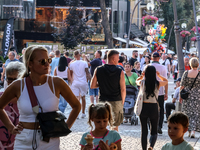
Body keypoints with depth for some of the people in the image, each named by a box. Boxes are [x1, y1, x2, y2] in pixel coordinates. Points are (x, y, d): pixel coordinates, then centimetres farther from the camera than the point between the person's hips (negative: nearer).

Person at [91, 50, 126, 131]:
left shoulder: (98, 70, -2)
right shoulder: (120, 72, -8)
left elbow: (92, 86, 1)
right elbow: (123, 89, -8)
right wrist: (122, 101, 7)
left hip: (103, 101, 1)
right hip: (116, 102, -1)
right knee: (115, 126, 11)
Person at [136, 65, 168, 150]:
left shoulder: (142, 82, -7)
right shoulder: (158, 83, -8)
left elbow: (137, 81, 19)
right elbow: (166, 81, 15)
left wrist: (142, 75, 12)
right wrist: (159, 75, 12)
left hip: (143, 107, 1)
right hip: (153, 107, -1)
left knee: (144, 131, 12)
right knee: (154, 131, 10)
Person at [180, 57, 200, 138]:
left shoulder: (186, 73, -5)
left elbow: (182, 86, -2)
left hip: (187, 96, 1)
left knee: (188, 113, 12)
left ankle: (190, 131, 16)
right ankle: (193, 130, -10)